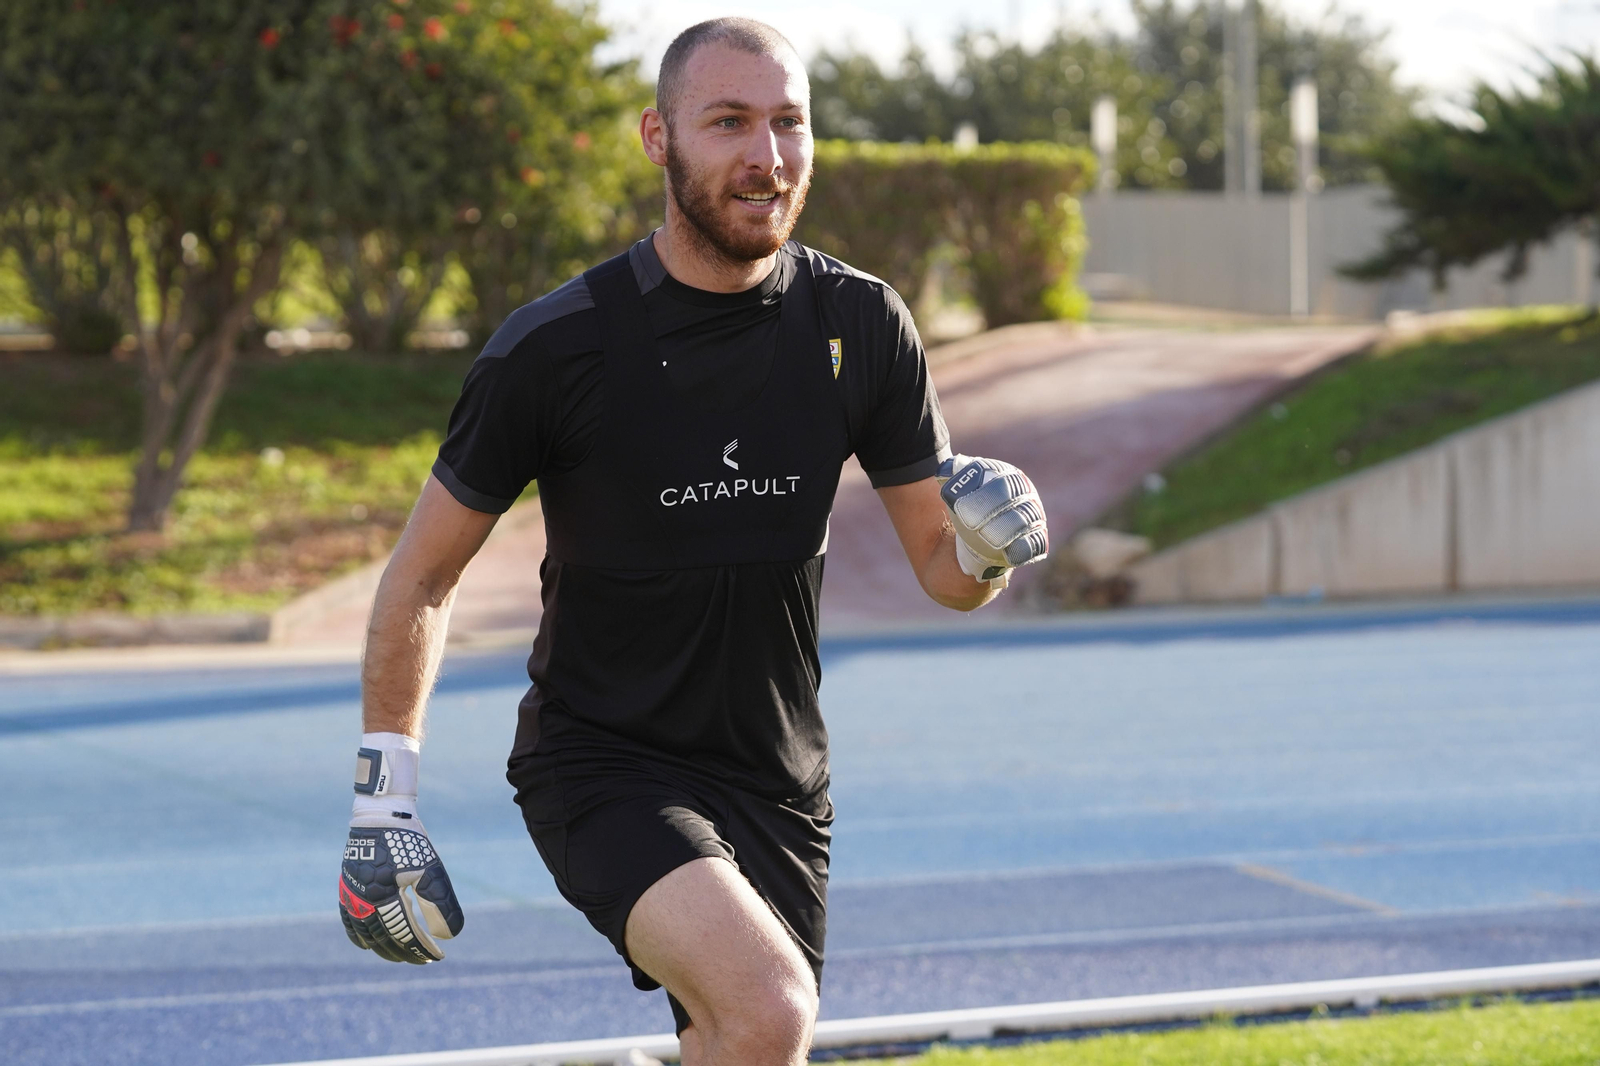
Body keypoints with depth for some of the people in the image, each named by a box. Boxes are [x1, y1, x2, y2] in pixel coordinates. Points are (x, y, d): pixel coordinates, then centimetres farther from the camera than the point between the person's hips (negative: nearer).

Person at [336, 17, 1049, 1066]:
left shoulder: (862, 326, -2)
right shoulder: (554, 348, -13)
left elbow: (942, 565, 6)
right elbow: (423, 577, -1)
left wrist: (986, 553, -17)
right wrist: (383, 790, -4)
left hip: (777, 781, 5)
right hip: (599, 764, -5)